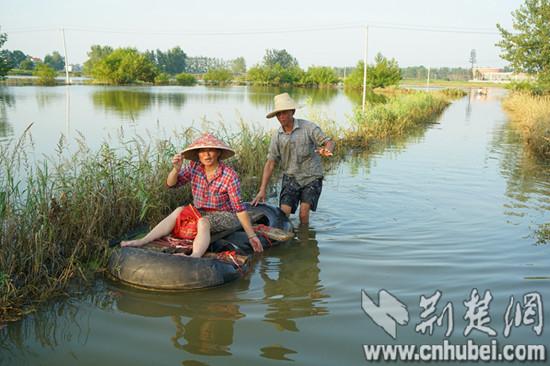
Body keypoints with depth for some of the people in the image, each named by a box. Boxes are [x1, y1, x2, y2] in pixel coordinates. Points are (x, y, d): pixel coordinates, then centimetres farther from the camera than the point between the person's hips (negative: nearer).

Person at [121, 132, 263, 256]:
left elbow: (239, 207, -18)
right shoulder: (194, 167, -6)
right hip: (201, 213, 5)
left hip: (224, 216, -5)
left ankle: (194, 257, -61)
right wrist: (176, 169, -25)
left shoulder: (230, 176, -19)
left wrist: (251, 235, -18)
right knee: (179, 211, -19)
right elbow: (171, 184, -3)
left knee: (203, 222, -34)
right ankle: (142, 241, -23)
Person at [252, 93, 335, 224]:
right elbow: (270, 163, 1)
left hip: (311, 177, -2)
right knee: (283, 213, -9)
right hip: (290, 177, 3)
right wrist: (262, 190, -5)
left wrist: (326, 150, -38)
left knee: (304, 212, -11)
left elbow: (328, 142, -11)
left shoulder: (308, 127, -8)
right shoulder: (277, 136, 1)